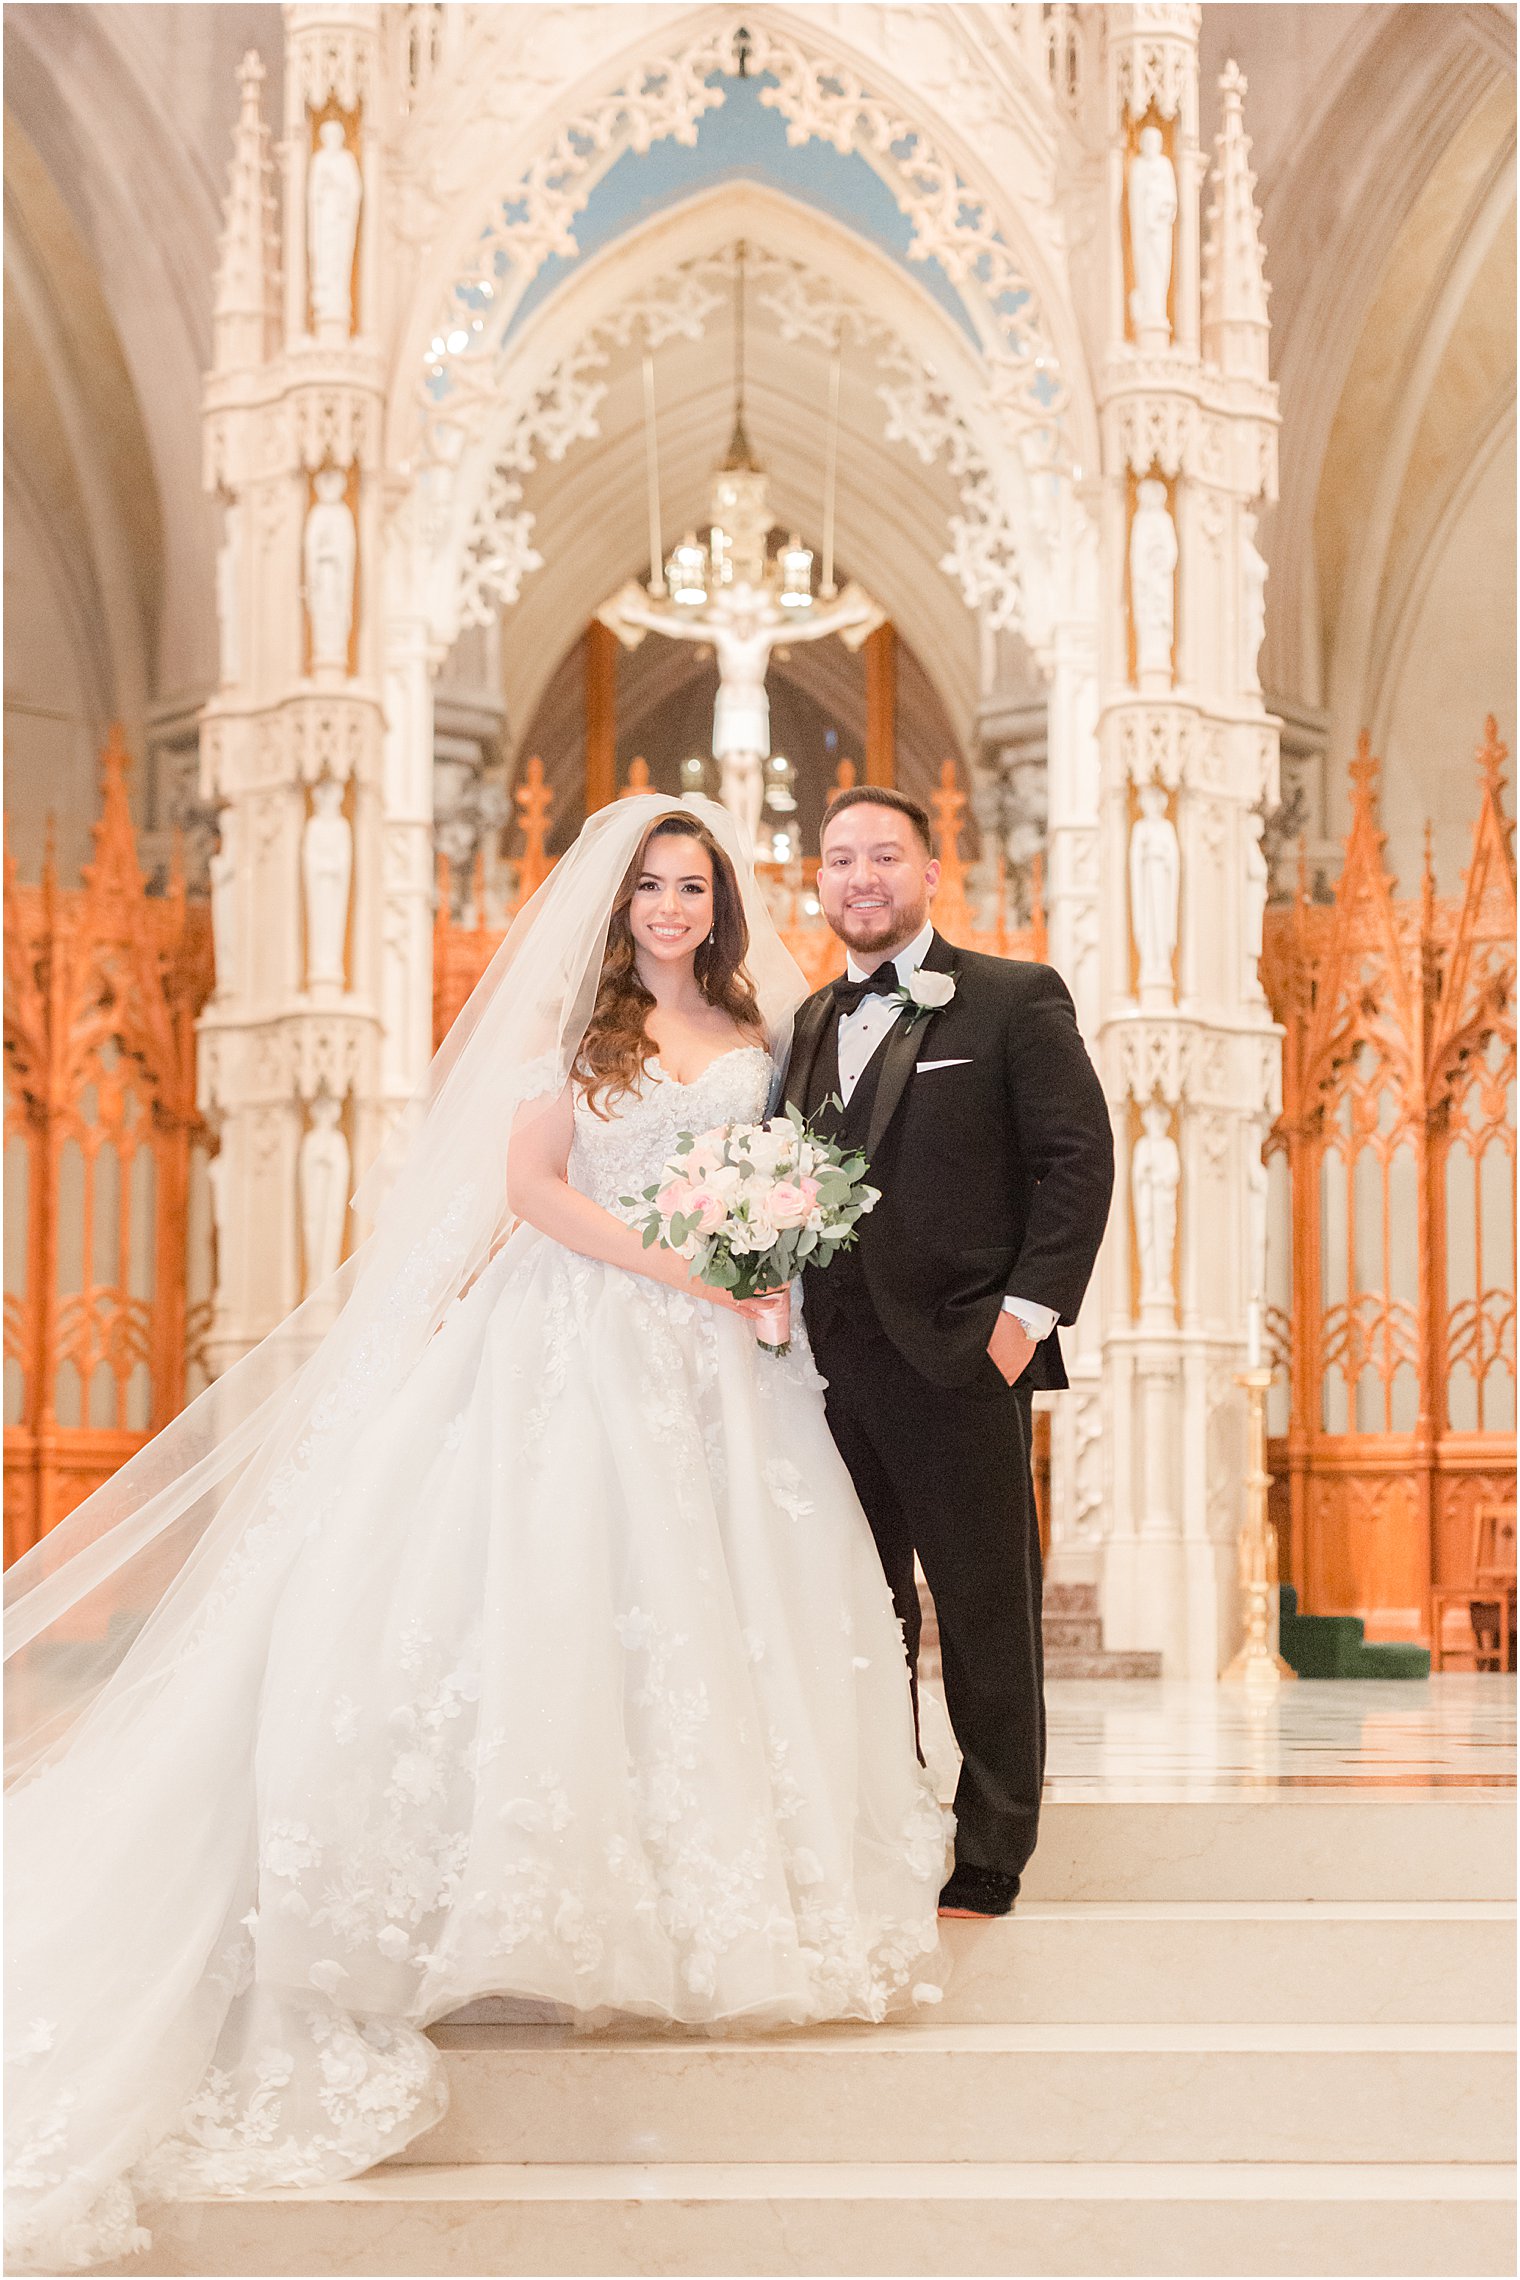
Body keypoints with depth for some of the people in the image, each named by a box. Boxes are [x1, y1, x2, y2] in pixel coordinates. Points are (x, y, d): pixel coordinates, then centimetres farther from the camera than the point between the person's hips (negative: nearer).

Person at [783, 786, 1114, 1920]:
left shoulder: (1016, 999, 0)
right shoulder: (808, 1023, 17)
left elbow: (1080, 1156, -6)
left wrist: (1028, 1311, -13)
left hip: (959, 1358, -5)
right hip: (834, 1360, 5)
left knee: (986, 1614, 2)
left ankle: (987, 1866, 11)